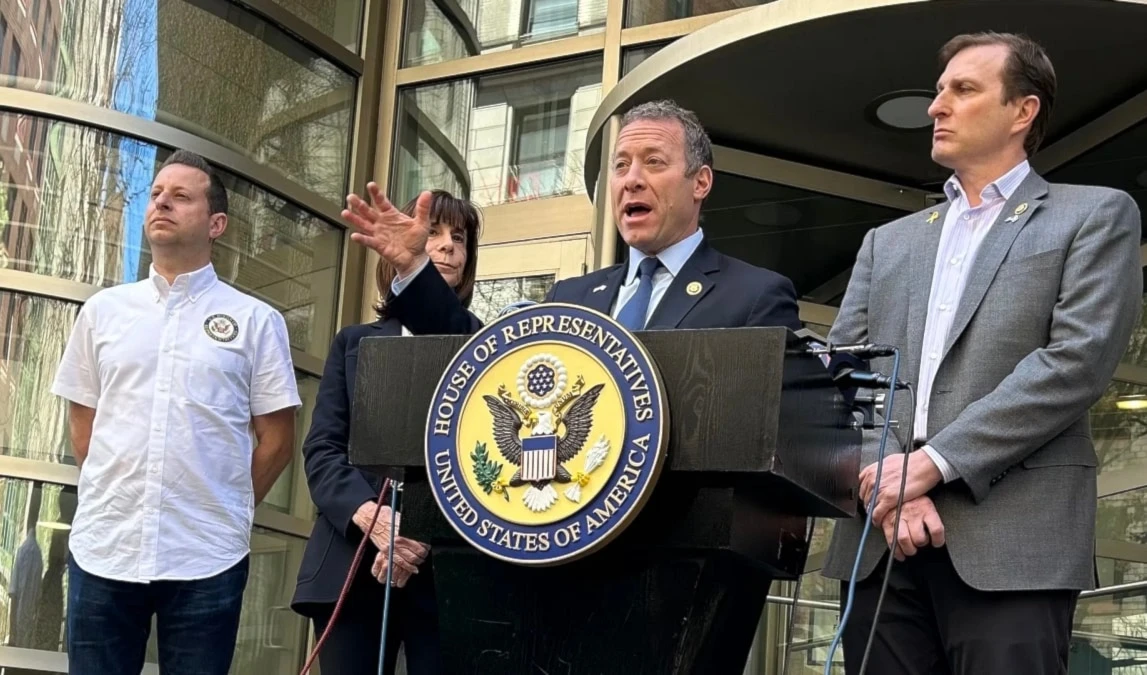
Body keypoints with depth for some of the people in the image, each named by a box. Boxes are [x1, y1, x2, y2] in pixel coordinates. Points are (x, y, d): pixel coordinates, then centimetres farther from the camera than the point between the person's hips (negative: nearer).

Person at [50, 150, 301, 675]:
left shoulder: (256, 321, 2)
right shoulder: (102, 310, 9)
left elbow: (276, 439, 4)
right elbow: (83, 423, 15)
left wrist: (224, 513, 6)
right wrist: (117, 497, 9)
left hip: (206, 559, -2)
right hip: (102, 551, 2)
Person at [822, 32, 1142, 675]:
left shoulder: (1095, 216, 8)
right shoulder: (888, 242, 23)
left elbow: (1077, 359, -6)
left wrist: (933, 462, -13)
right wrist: (887, 479, -9)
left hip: (1013, 542, -4)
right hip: (881, 540, 4)